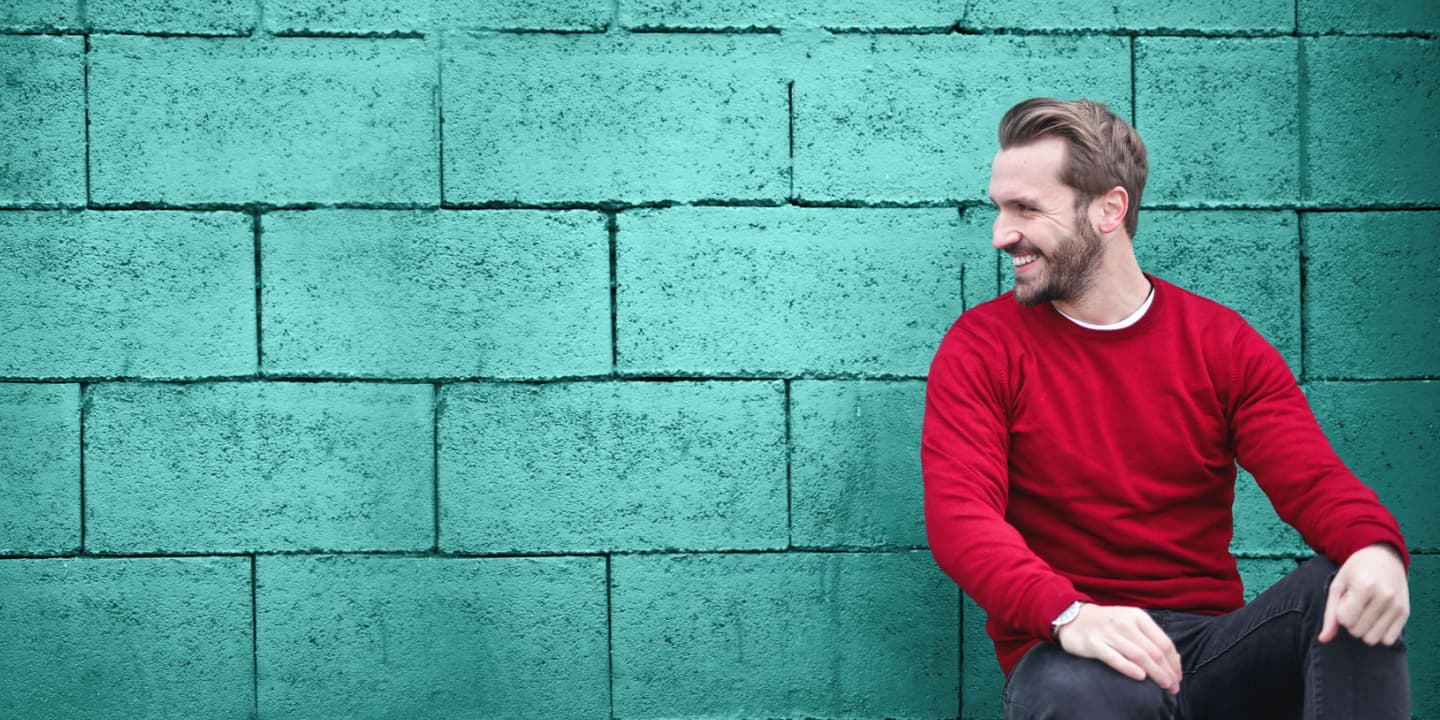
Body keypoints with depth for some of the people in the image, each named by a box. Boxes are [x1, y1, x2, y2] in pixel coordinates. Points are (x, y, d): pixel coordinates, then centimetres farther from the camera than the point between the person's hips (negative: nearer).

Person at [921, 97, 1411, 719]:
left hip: (1212, 640, 3)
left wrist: (1376, 548, -30)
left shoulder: (1222, 343, 8)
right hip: (1065, 652, -3)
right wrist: (1070, 615, -33)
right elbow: (959, 513, -12)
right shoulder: (979, 348, 2)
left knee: (1351, 594, -25)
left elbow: (1314, 480, -2)